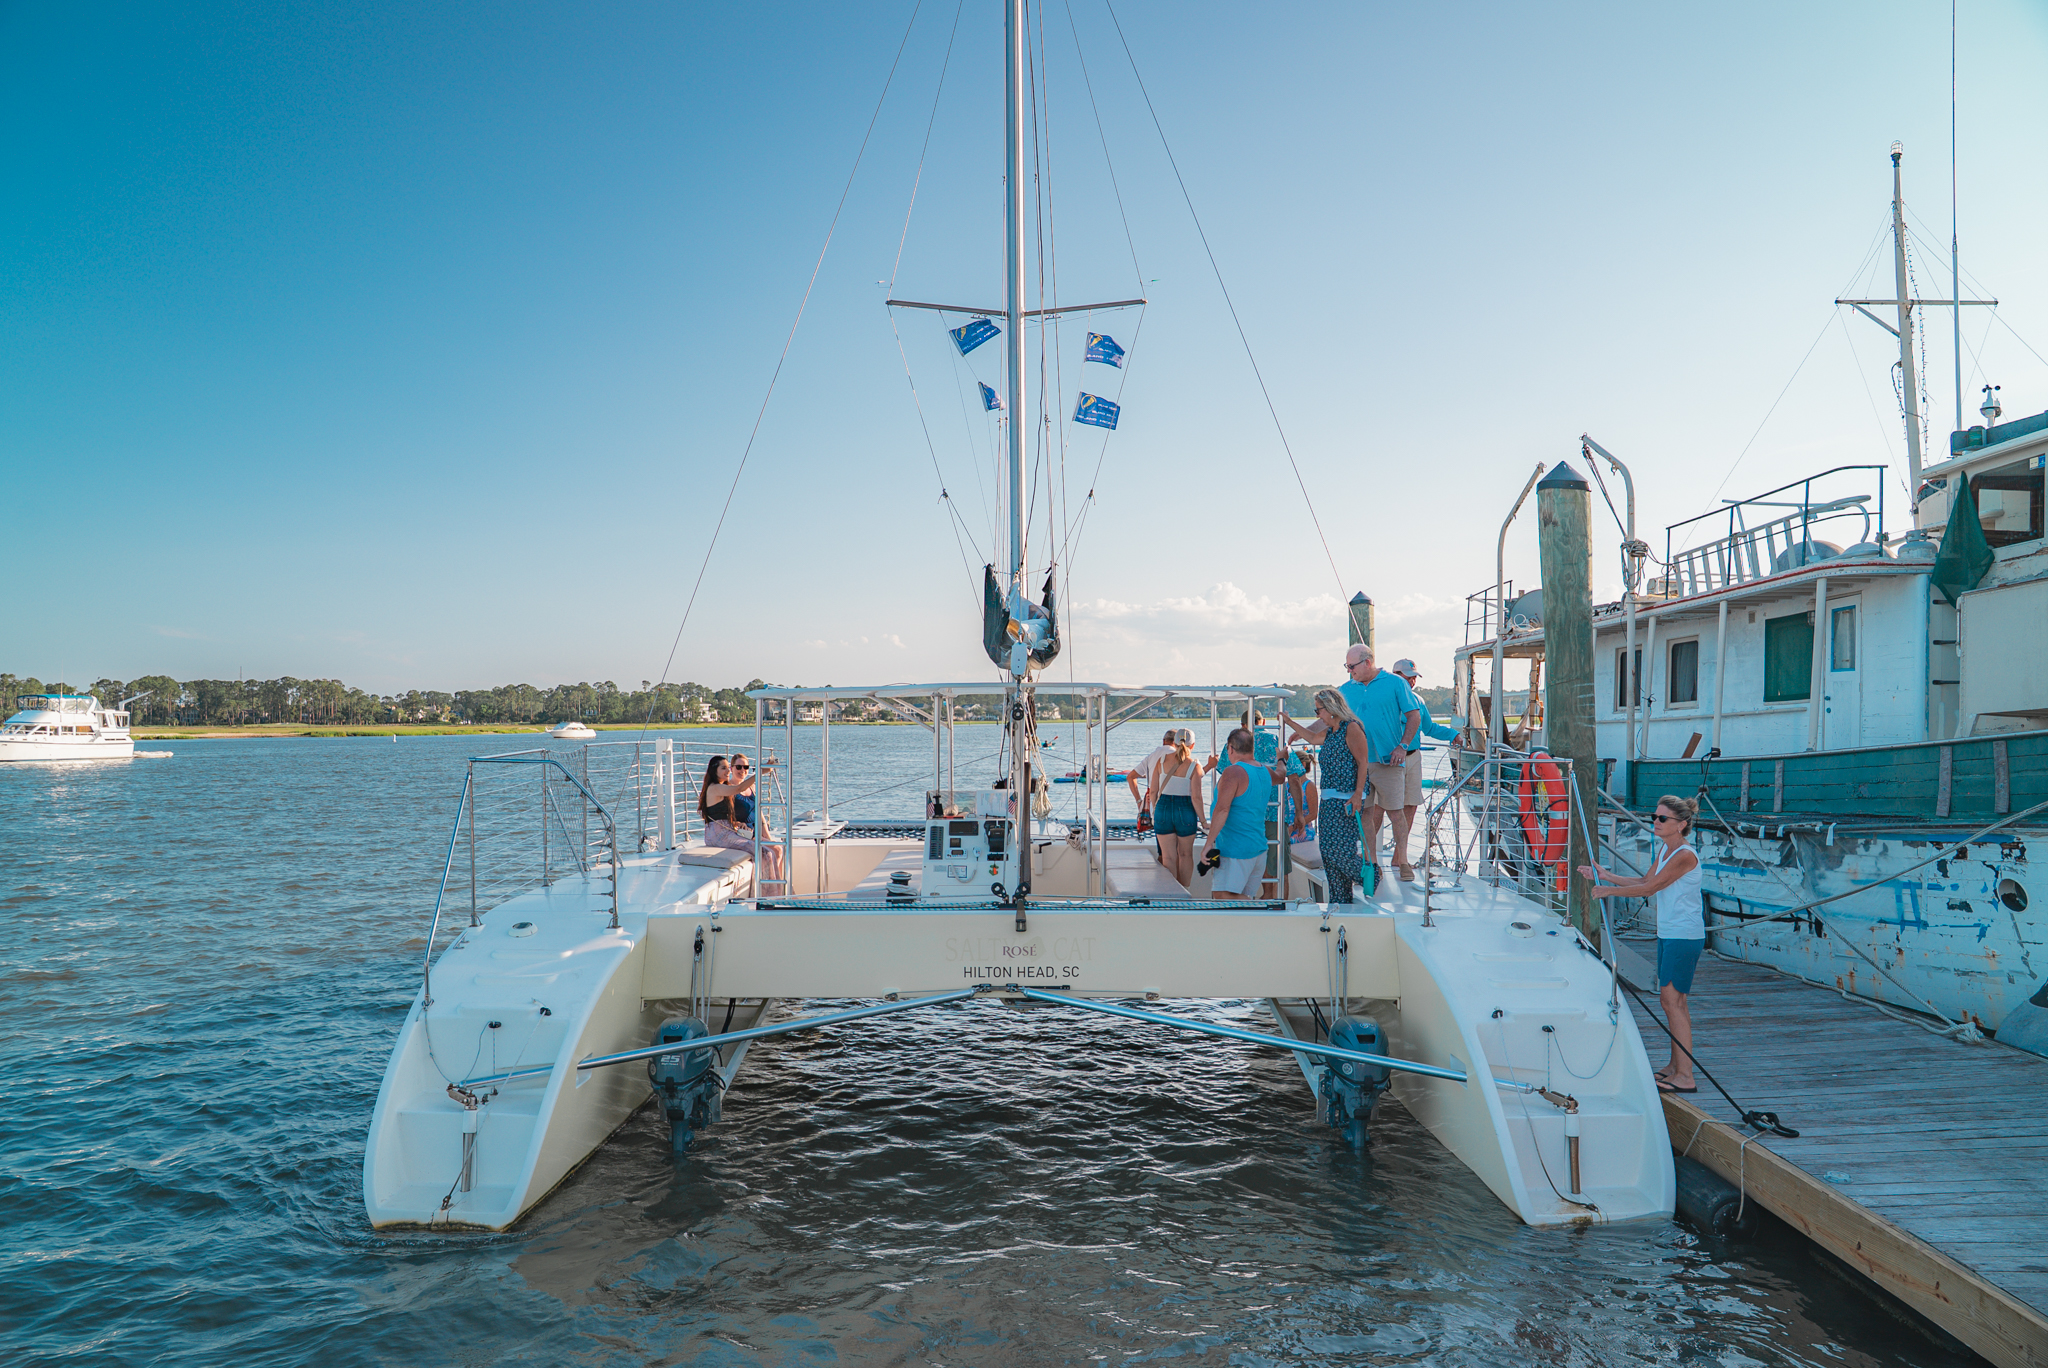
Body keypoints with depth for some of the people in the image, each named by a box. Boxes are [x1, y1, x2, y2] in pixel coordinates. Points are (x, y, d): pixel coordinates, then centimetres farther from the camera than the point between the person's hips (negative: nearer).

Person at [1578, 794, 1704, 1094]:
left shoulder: (1684, 856, -18)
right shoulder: (1664, 849, 11)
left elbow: (1649, 888, -19)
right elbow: (1646, 882, 17)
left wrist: (1609, 890, -12)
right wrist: (1606, 876, 11)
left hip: (1685, 936, -9)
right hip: (1668, 934, 10)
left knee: (1672, 999, -10)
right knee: (1672, 999, 14)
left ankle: (1685, 1077, -7)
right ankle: (1675, 1066, 23)